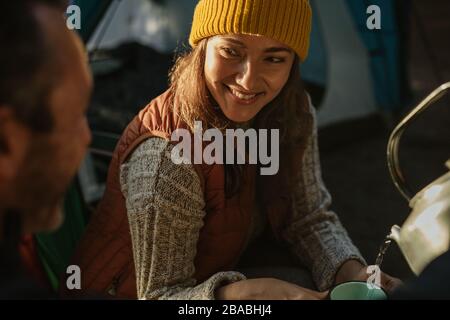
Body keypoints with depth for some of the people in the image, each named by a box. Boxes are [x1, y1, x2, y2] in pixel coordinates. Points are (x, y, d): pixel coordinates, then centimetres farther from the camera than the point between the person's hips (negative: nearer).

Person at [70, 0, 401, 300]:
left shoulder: (293, 114, -11)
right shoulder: (165, 156, -32)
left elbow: (311, 220, -3)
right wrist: (247, 292, -43)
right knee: (298, 284, -22)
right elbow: (160, 293, -26)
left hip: (224, 268, 6)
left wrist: (352, 274, -22)